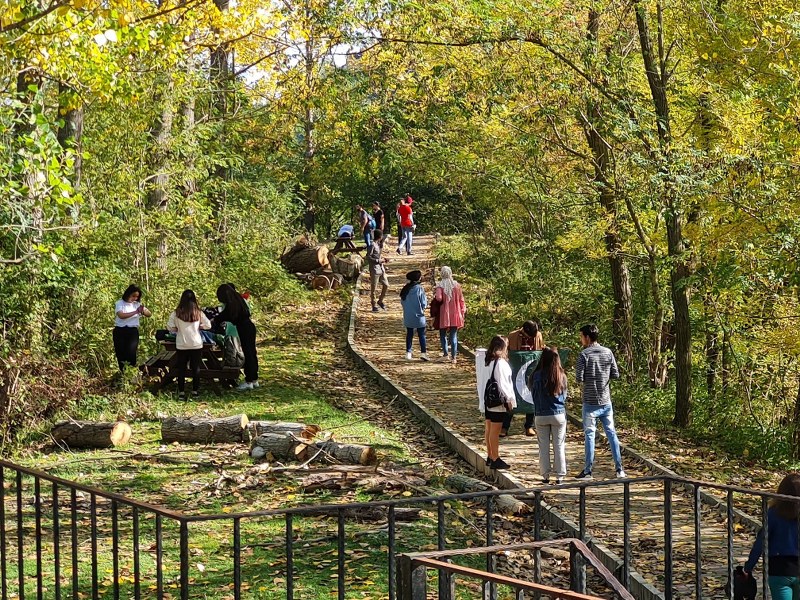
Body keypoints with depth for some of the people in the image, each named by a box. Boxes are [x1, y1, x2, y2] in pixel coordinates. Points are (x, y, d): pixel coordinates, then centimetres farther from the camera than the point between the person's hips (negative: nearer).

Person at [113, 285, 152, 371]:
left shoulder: (137, 304, 10)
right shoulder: (119, 303, -1)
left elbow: (149, 314, 6)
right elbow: (121, 315, -18)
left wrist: (143, 310, -17)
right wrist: (135, 312, -24)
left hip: (133, 331, 1)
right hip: (120, 331, -1)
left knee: (131, 353, -13)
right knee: (121, 354, 2)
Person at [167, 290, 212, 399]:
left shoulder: (176, 313, -8)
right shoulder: (198, 313, -4)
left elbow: (170, 327, -7)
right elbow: (208, 325, -1)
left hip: (181, 345, -1)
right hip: (196, 345, 1)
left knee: (181, 369, 7)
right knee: (196, 368, 10)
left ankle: (181, 392, 6)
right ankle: (195, 391, 13)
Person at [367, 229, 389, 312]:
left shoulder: (379, 245, 13)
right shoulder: (373, 245, -14)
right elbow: (368, 257, -16)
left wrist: (382, 260, 8)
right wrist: (378, 261, -18)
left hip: (381, 269, 9)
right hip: (374, 270, -9)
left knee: (386, 285, 10)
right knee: (374, 289, 0)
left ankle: (380, 301, 27)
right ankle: (374, 306, 8)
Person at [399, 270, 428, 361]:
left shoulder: (405, 289, 0)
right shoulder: (419, 288, -14)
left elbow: (402, 302, 6)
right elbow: (424, 303, -12)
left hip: (408, 316, 4)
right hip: (418, 316, -4)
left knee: (409, 334, 12)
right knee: (421, 334, 4)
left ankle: (408, 353, 9)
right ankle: (423, 352, -3)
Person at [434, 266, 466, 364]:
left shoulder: (440, 285, -10)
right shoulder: (456, 285, -2)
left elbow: (439, 298, -23)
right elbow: (461, 299, 1)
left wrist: (435, 295, 0)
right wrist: (463, 311, 9)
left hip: (444, 315, -2)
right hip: (455, 315, 2)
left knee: (443, 334, 14)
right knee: (453, 336, 5)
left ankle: (445, 353, 7)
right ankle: (453, 356, 2)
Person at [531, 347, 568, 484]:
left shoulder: (537, 375, -10)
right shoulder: (562, 376, -4)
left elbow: (534, 395, 1)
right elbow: (564, 396, 8)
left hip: (541, 415, -1)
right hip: (559, 414, 1)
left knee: (544, 447, 8)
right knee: (559, 446, 7)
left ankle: (545, 475, 11)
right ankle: (560, 476, 9)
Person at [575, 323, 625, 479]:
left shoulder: (584, 355, -11)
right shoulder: (608, 352, 1)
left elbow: (579, 379, -14)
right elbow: (616, 374, 2)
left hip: (590, 402, -4)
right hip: (606, 401, 4)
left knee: (589, 435, 2)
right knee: (611, 433, 11)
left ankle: (588, 471, 4)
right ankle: (619, 469, 11)